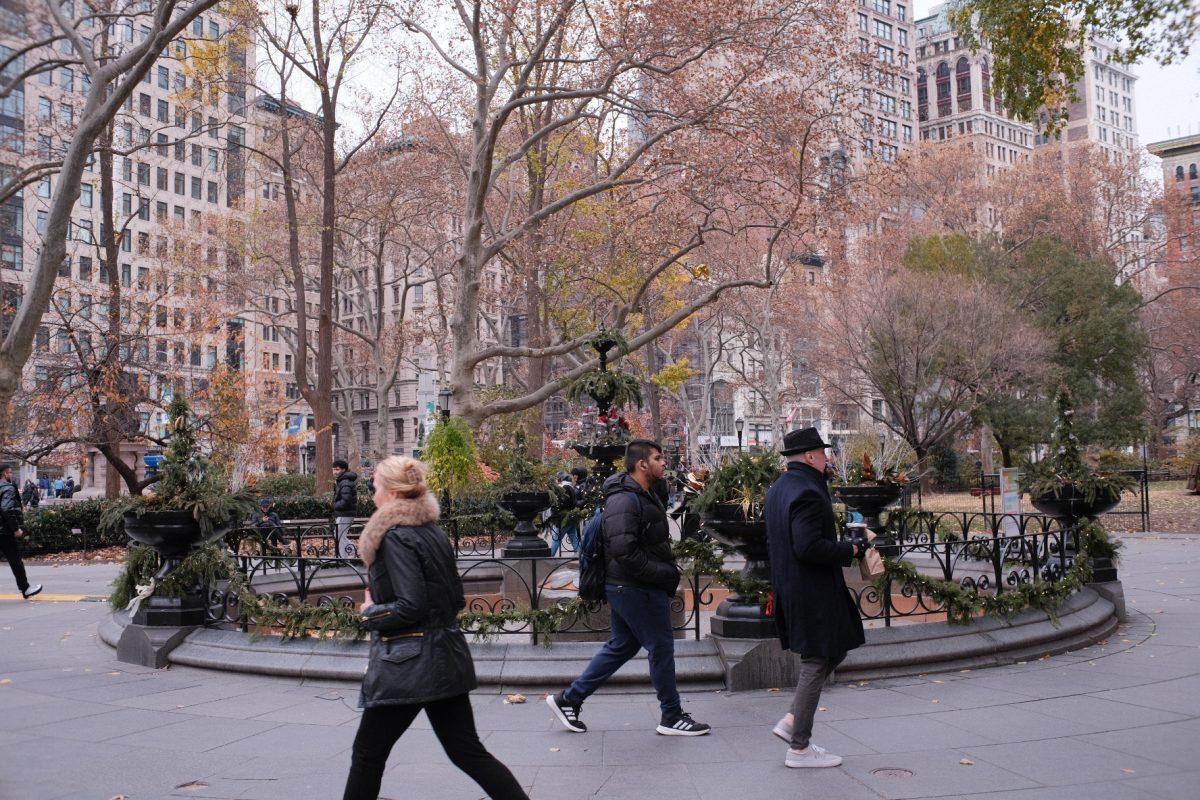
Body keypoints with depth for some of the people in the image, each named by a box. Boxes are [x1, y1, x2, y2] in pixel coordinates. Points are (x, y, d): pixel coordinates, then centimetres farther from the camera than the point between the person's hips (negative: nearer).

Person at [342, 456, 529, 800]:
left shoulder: (396, 537, -15)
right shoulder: (433, 531, 10)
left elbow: (409, 607, -22)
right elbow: (456, 599, 14)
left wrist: (370, 611, -4)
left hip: (408, 664, -8)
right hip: (444, 656, 8)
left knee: (368, 755, 9)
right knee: (467, 751, 11)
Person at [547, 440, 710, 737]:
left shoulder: (644, 496, 14)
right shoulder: (625, 500, -20)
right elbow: (624, 552, -26)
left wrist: (669, 572, 8)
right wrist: (666, 574, -21)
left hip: (629, 588, 11)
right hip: (636, 589, -11)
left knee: (621, 646, 17)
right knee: (661, 647, 1)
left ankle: (568, 699, 23)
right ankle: (671, 717, 16)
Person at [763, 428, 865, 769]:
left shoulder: (777, 489, 11)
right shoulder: (808, 493, -21)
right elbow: (809, 547, -28)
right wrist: (848, 550, -15)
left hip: (789, 586, 10)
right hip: (813, 592, -10)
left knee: (835, 649, 21)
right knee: (816, 664, 1)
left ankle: (792, 721, 19)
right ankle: (799, 748, 10)